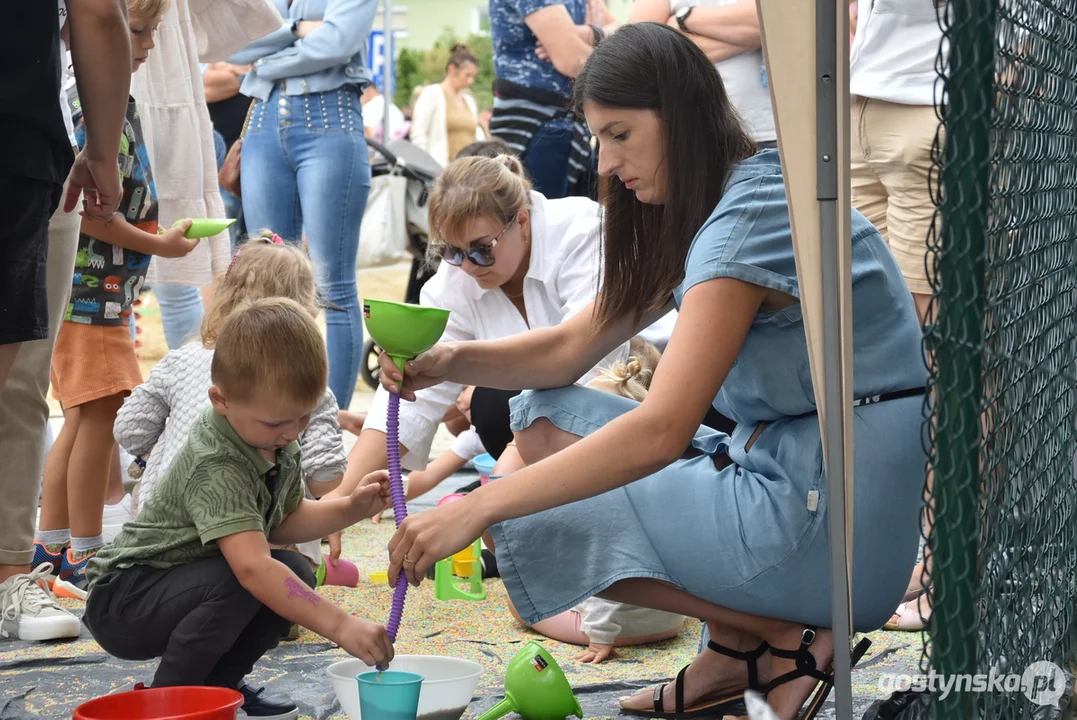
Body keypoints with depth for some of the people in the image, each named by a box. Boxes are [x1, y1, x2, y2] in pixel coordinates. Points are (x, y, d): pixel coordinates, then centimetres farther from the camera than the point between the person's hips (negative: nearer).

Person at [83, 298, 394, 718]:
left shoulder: (280, 446, -3)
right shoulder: (217, 469, -32)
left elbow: (283, 522, 13)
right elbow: (252, 567, -43)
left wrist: (351, 508, -4)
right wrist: (339, 626, -46)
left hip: (184, 581, 9)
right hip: (122, 601, -9)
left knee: (296, 576, -6)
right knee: (238, 585, -32)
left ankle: (214, 683, 8)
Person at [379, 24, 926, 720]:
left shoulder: (751, 216, -19)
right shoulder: (693, 217, 12)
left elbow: (662, 430, -28)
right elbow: (573, 346, 12)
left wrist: (479, 508, -28)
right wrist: (450, 361, -7)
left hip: (834, 511, -10)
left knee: (526, 523, -8)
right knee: (544, 420, 9)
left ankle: (790, 643, -4)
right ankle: (736, 645, 4)